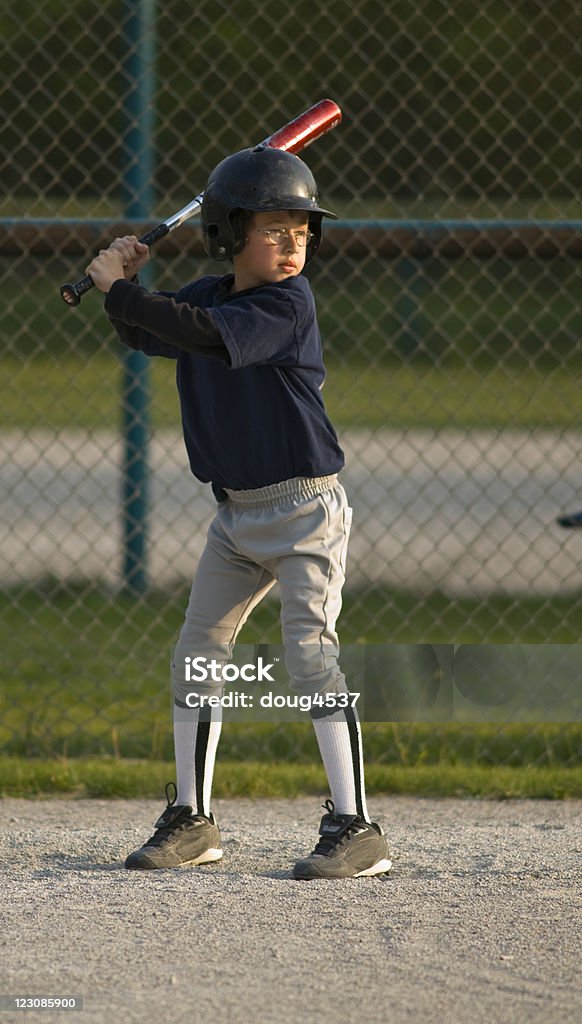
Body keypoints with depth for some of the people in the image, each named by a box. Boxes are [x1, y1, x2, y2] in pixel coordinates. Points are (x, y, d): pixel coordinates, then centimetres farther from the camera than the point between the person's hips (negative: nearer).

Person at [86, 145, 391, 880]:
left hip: (304, 509, -8)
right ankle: (191, 820, 21)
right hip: (236, 515, 8)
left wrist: (118, 288, -22)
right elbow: (145, 335, 20)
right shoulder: (207, 296, 5)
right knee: (195, 658, 9)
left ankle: (354, 828, -16)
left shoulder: (288, 305, -17)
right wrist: (124, 283, 0)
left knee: (311, 653, -16)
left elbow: (207, 334, -30)